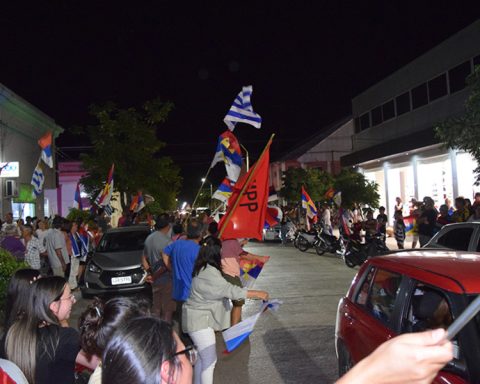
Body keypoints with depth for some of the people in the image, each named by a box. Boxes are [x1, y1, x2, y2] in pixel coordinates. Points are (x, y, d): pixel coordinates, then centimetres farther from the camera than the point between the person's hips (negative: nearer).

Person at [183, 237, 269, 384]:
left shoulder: (205, 268, 4)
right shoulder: (209, 274, -27)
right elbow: (232, 291, -27)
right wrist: (258, 294, -18)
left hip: (200, 318, 10)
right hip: (200, 320, -10)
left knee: (202, 357, 21)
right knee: (210, 360, -6)